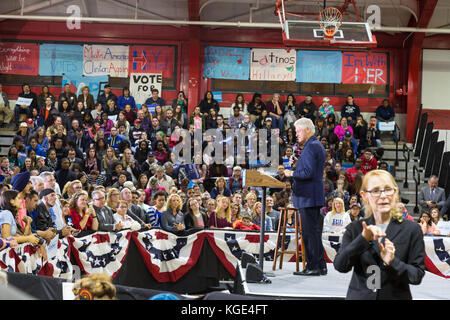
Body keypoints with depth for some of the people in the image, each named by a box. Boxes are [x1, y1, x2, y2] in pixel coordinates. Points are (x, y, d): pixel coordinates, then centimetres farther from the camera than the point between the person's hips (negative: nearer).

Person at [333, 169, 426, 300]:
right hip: (360, 296, 1)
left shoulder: (411, 229, -3)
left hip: (397, 296, -1)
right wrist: (363, 239, -24)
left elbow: (418, 275, -5)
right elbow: (340, 266, -11)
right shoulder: (354, 229, 2)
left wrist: (392, 262, -22)